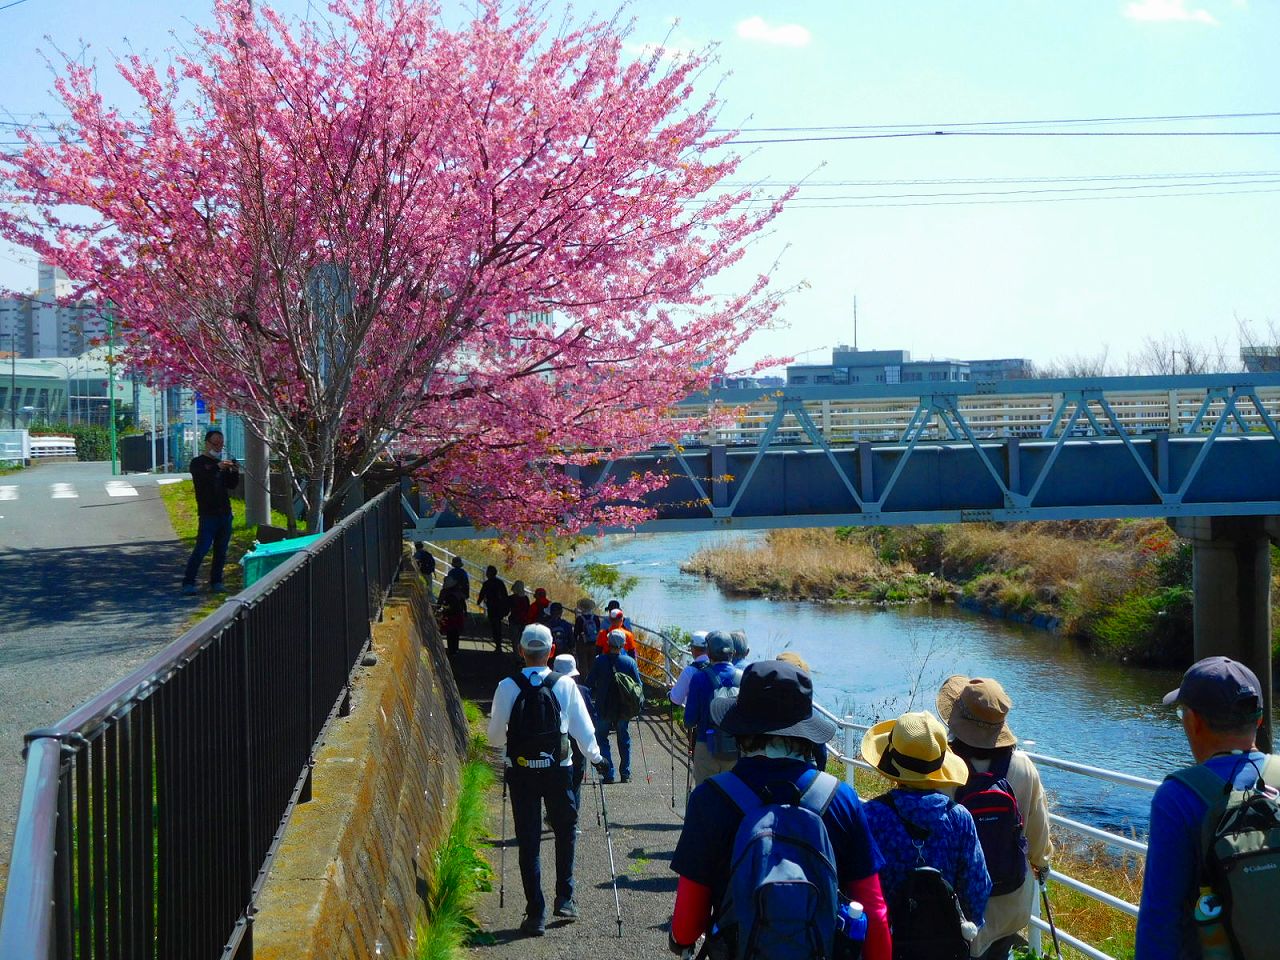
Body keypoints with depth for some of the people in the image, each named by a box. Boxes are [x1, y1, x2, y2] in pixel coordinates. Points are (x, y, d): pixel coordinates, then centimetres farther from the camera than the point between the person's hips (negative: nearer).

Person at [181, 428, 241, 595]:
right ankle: (188, 583, -10)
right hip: (208, 514, -6)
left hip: (225, 512, 6)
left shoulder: (222, 463, 19)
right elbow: (202, 475, -23)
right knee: (201, 548, -12)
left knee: (221, 550, 8)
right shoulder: (198, 462, 0)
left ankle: (216, 582, 16)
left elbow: (232, 485, 13)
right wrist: (217, 467, -40)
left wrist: (234, 472, -7)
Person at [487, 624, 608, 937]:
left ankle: (536, 913, 6)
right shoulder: (565, 685, -8)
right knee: (565, 829, 21)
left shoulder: (507, 687, -8)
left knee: (528, 841, 6)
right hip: (558, 770, 0)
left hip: (520, 771, 0)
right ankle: (565, 897, 19)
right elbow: (583, 727, 0)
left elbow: (495, 735, 0)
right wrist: (596, 757, 17)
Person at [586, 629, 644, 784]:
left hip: (603, 709, -2)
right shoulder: (630, 662, -6)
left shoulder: (599, 661, -10)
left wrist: (595, 696, 10)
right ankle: (625, 774, 17)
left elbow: (590, 684, -6)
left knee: (602, 738, 9)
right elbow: (638, 685, -2)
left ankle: (608, 774, 2)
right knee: (624, 740, 16)